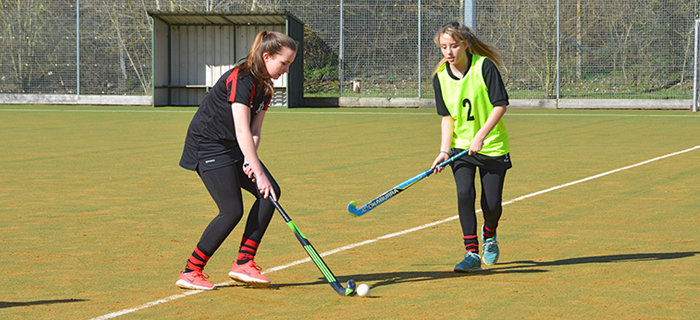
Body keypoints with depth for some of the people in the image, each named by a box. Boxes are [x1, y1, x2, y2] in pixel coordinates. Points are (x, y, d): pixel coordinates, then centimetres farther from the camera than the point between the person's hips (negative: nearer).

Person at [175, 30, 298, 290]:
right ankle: (190, 273, -6)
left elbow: (255, 130, 4)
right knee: (232, 210, -16)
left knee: (270, 192, -4)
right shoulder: (241, 79, -22)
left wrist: (250, 159, -16)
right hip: (207, 146, -9)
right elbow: (242, 131, -27)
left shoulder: (264, 86, 7)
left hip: (233, 149, 9)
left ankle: (244, 262, -1)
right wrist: (259, 174, -30)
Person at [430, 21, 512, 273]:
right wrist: (444, 151, -9)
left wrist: (481, 136, -24)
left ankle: (489, 234, 33)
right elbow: (447, 117, 3)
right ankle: (472, 254, -12)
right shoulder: (440, 77, -3)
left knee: (492, 205, -2)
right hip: (461, 146, 2)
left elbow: (500, 104, -15)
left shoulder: (484, 66, -15)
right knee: (465, 194, -19)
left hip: (493, 147, -2)